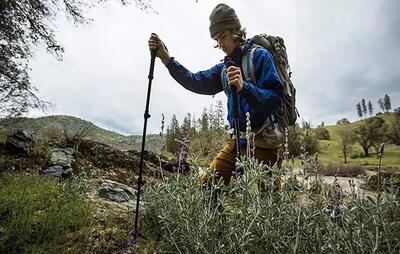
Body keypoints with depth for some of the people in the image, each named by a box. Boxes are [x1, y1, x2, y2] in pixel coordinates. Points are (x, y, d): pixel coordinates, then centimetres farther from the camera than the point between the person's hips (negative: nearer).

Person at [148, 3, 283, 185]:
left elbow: (276, 100, -17)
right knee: (206, 183, 6)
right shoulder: (224, 67, 13)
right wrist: (167, 59, -7)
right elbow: (197, 83, 1)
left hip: (262, 143, -6)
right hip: (237, 140, 7)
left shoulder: (260, 55, -7)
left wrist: (244, 87, -33)